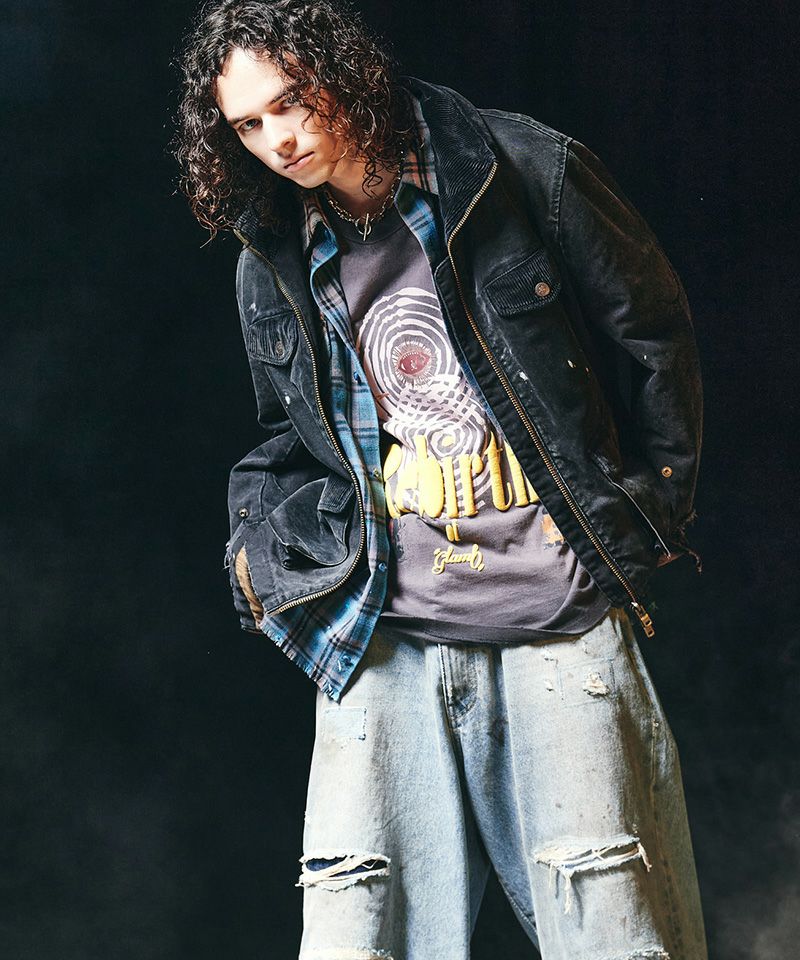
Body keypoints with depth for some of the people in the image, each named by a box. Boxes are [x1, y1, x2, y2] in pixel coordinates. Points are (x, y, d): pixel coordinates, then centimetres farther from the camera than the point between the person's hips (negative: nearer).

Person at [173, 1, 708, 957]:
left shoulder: (525, 170, -1)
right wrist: (264, 545, 6)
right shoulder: (273, 267, 10)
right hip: (382, 646, 3)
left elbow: (653, 335, 7)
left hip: (563, 629, -2)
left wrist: (650, 510, 6)